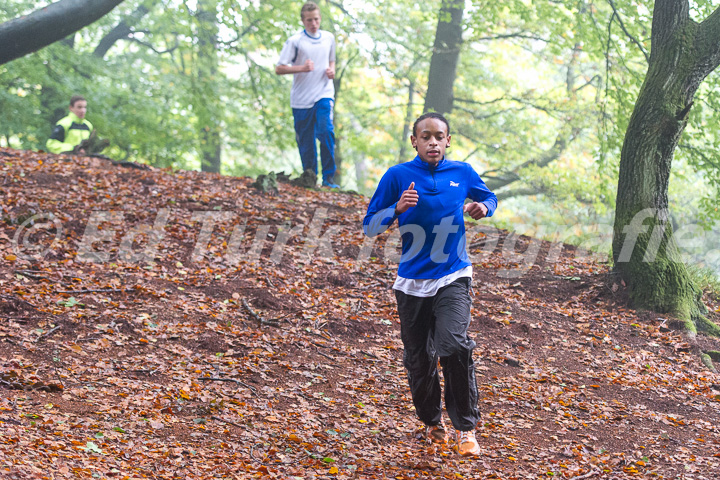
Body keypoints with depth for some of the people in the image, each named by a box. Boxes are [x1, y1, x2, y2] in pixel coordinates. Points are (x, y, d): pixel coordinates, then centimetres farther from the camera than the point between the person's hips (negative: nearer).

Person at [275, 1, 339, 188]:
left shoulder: (329, 38, 10)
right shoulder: (295, 41, -3)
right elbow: (279, 68, -5)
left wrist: (332, 70, 4)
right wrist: (302, 68, -18)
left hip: (324, 94, 1)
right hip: (301, 98, -1)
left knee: (326, 131, -19)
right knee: (305, 141, 3)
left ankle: (328, 178, -15)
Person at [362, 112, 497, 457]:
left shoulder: (463, 173, 2)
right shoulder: (397, 176, -3)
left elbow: (490, 198, 22)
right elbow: (369, 227, -1)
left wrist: (483, 208, -2)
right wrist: (397, 209, -20)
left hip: (453, 277, -1)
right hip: (412, 282, 1)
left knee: (454, 345, -22)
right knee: (419, 360, 9)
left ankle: (466, 427, -11)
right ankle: (432, 422, 34)